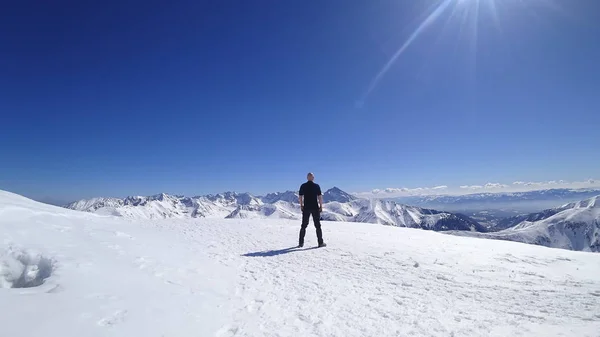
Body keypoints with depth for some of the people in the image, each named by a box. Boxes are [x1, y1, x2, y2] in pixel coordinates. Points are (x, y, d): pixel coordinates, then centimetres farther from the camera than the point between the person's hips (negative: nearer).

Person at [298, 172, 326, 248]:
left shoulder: (303, 186, 0)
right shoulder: (316, 186, -5)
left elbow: (300, 197, 2)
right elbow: (320, 197, -7)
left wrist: (301, 206, 13)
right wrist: (321, 206, 2)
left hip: (306, 208, 2)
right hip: (315, 208, -2)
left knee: (304, 226, 9)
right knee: (317, 226, 6)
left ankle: (301, 242, 10)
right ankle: (320, 242, 8)